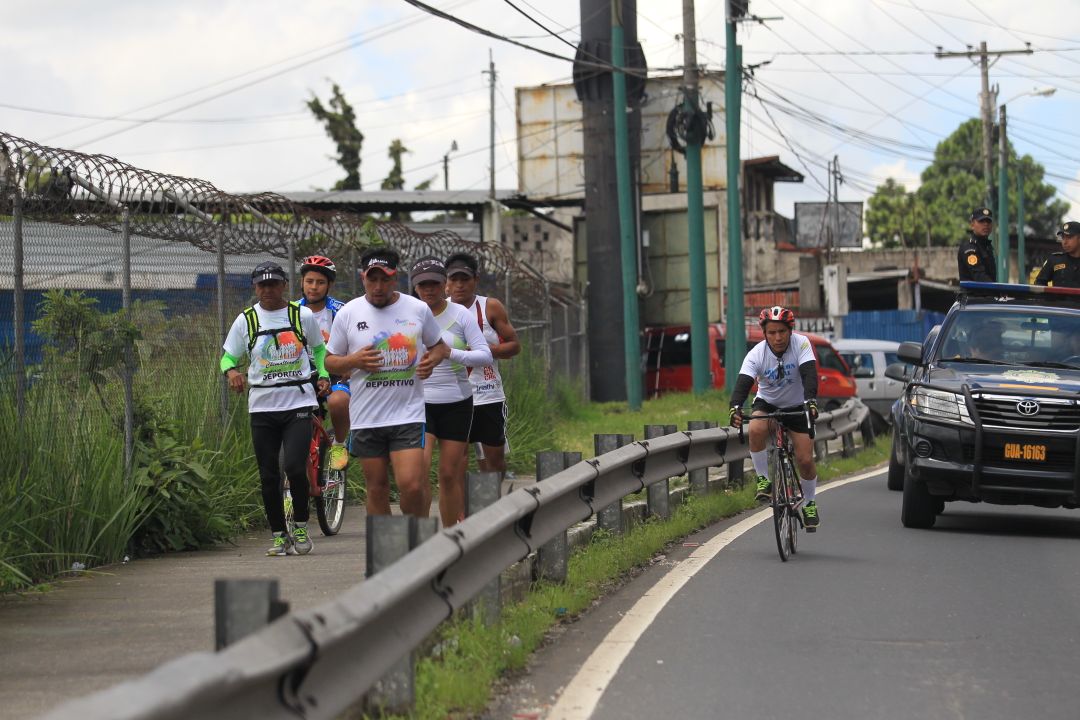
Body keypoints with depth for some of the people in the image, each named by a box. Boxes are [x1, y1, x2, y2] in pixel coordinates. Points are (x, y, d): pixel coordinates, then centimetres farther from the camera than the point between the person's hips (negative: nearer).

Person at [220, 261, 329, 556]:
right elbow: (228, 356, 10)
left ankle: (301, 527, 3)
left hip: (298, 402, -2)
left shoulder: (303, 316, 3)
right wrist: (231, 371, -12)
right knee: (268, 476, 3)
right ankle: (279, 535, 14)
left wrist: (323, 376, 1)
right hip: (262, 406, 2)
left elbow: (319, 348, 18)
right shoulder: (246, 320, 4)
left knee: (294, 466, -17)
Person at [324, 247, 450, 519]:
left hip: (408, 414, -1)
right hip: (366, 418, 1)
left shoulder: (418, 309, 3)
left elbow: (439, 346, 19)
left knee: (411, 485, -13)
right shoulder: (348, 314, 2)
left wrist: (432, 358, -5)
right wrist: (355, 361, -13)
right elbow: (330, 361, 8)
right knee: (377, 488, 7)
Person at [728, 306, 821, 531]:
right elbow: (743, 383, -34)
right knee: (756, 430, -34)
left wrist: (810, 401, -53)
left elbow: (809, 374, -34)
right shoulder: (757, 354, -23)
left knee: (805, 460, -8)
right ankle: (763, 479, -14)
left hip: (797, 406, 0)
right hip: (767, 403, 0)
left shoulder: (801, 344, -23)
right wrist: (735, 407, -54)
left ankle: (810, 504, 18)